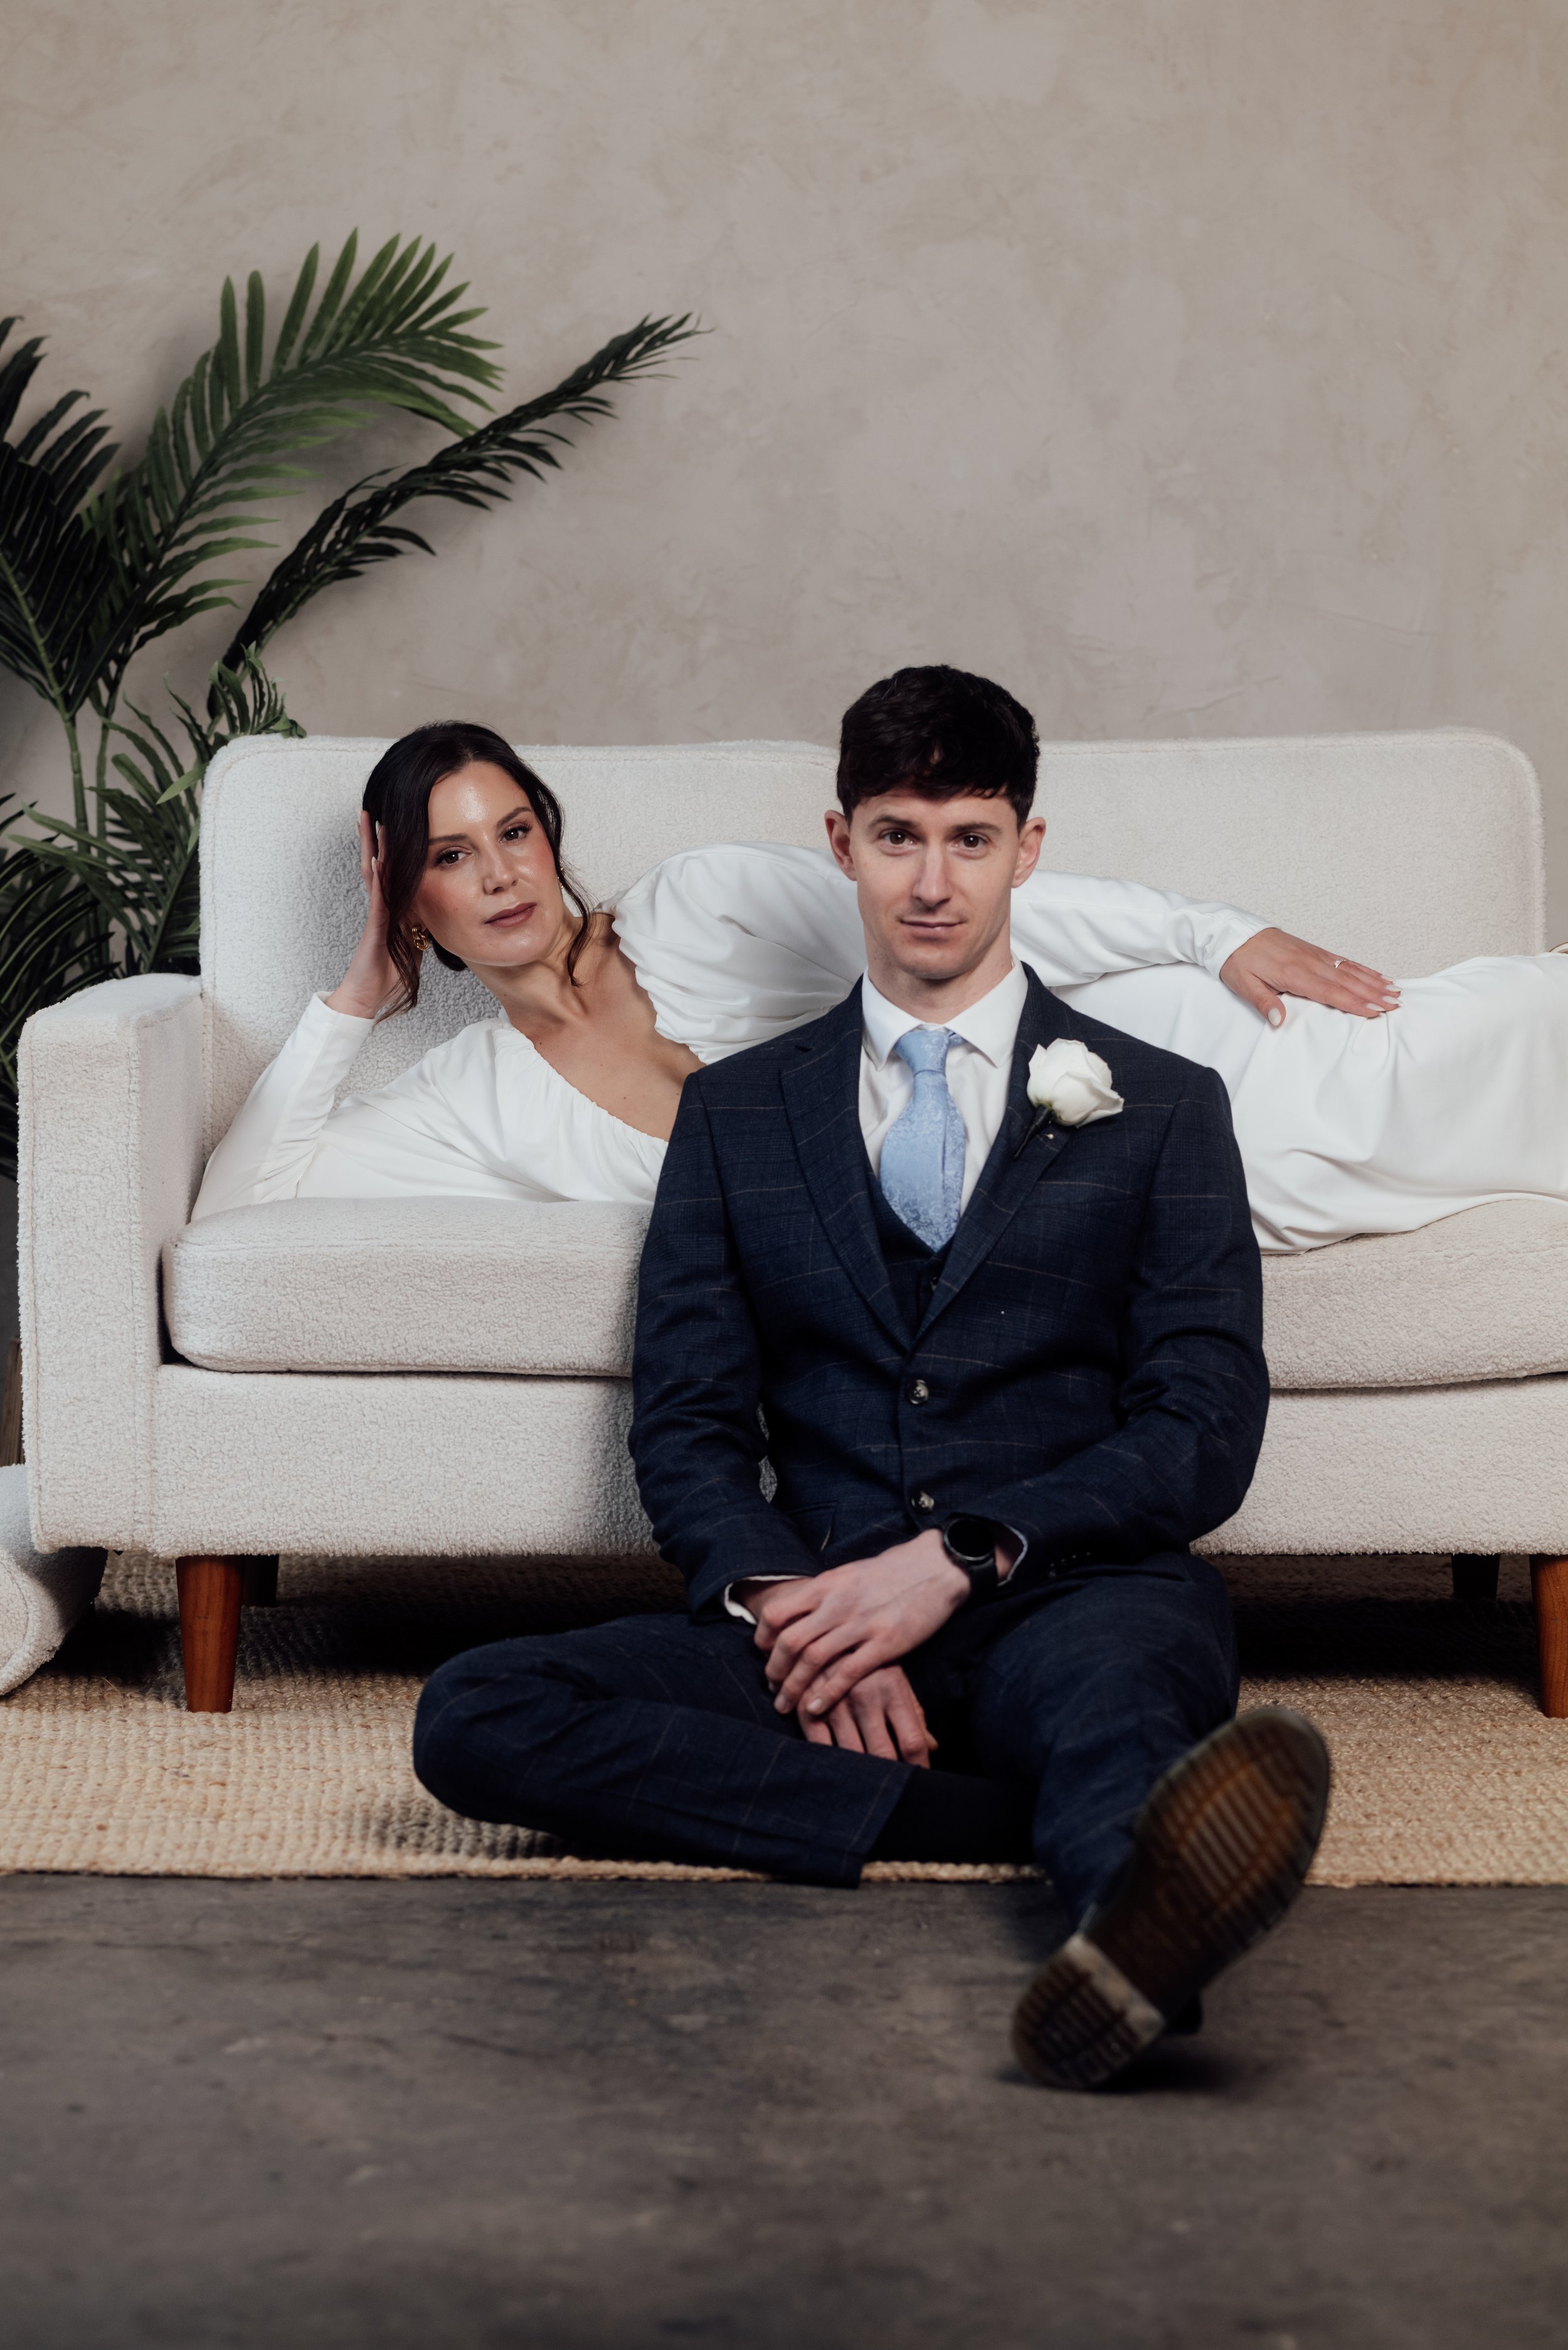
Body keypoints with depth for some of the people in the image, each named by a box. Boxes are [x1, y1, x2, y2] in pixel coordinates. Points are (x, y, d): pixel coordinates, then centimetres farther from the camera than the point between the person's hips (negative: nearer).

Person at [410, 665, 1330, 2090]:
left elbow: (1207, 1435, 4)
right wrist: (783, 1597, -12)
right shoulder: (738, 1112, 20)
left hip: (1064, 1606, -2)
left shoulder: (1161, 1108, 15)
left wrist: (960, 1557, -12)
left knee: (1127, 1656, -39)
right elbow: (685, 1429, 11)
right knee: (477, 1718, -26)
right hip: (813, 1613, 2)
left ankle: (1134, 1903, -72)